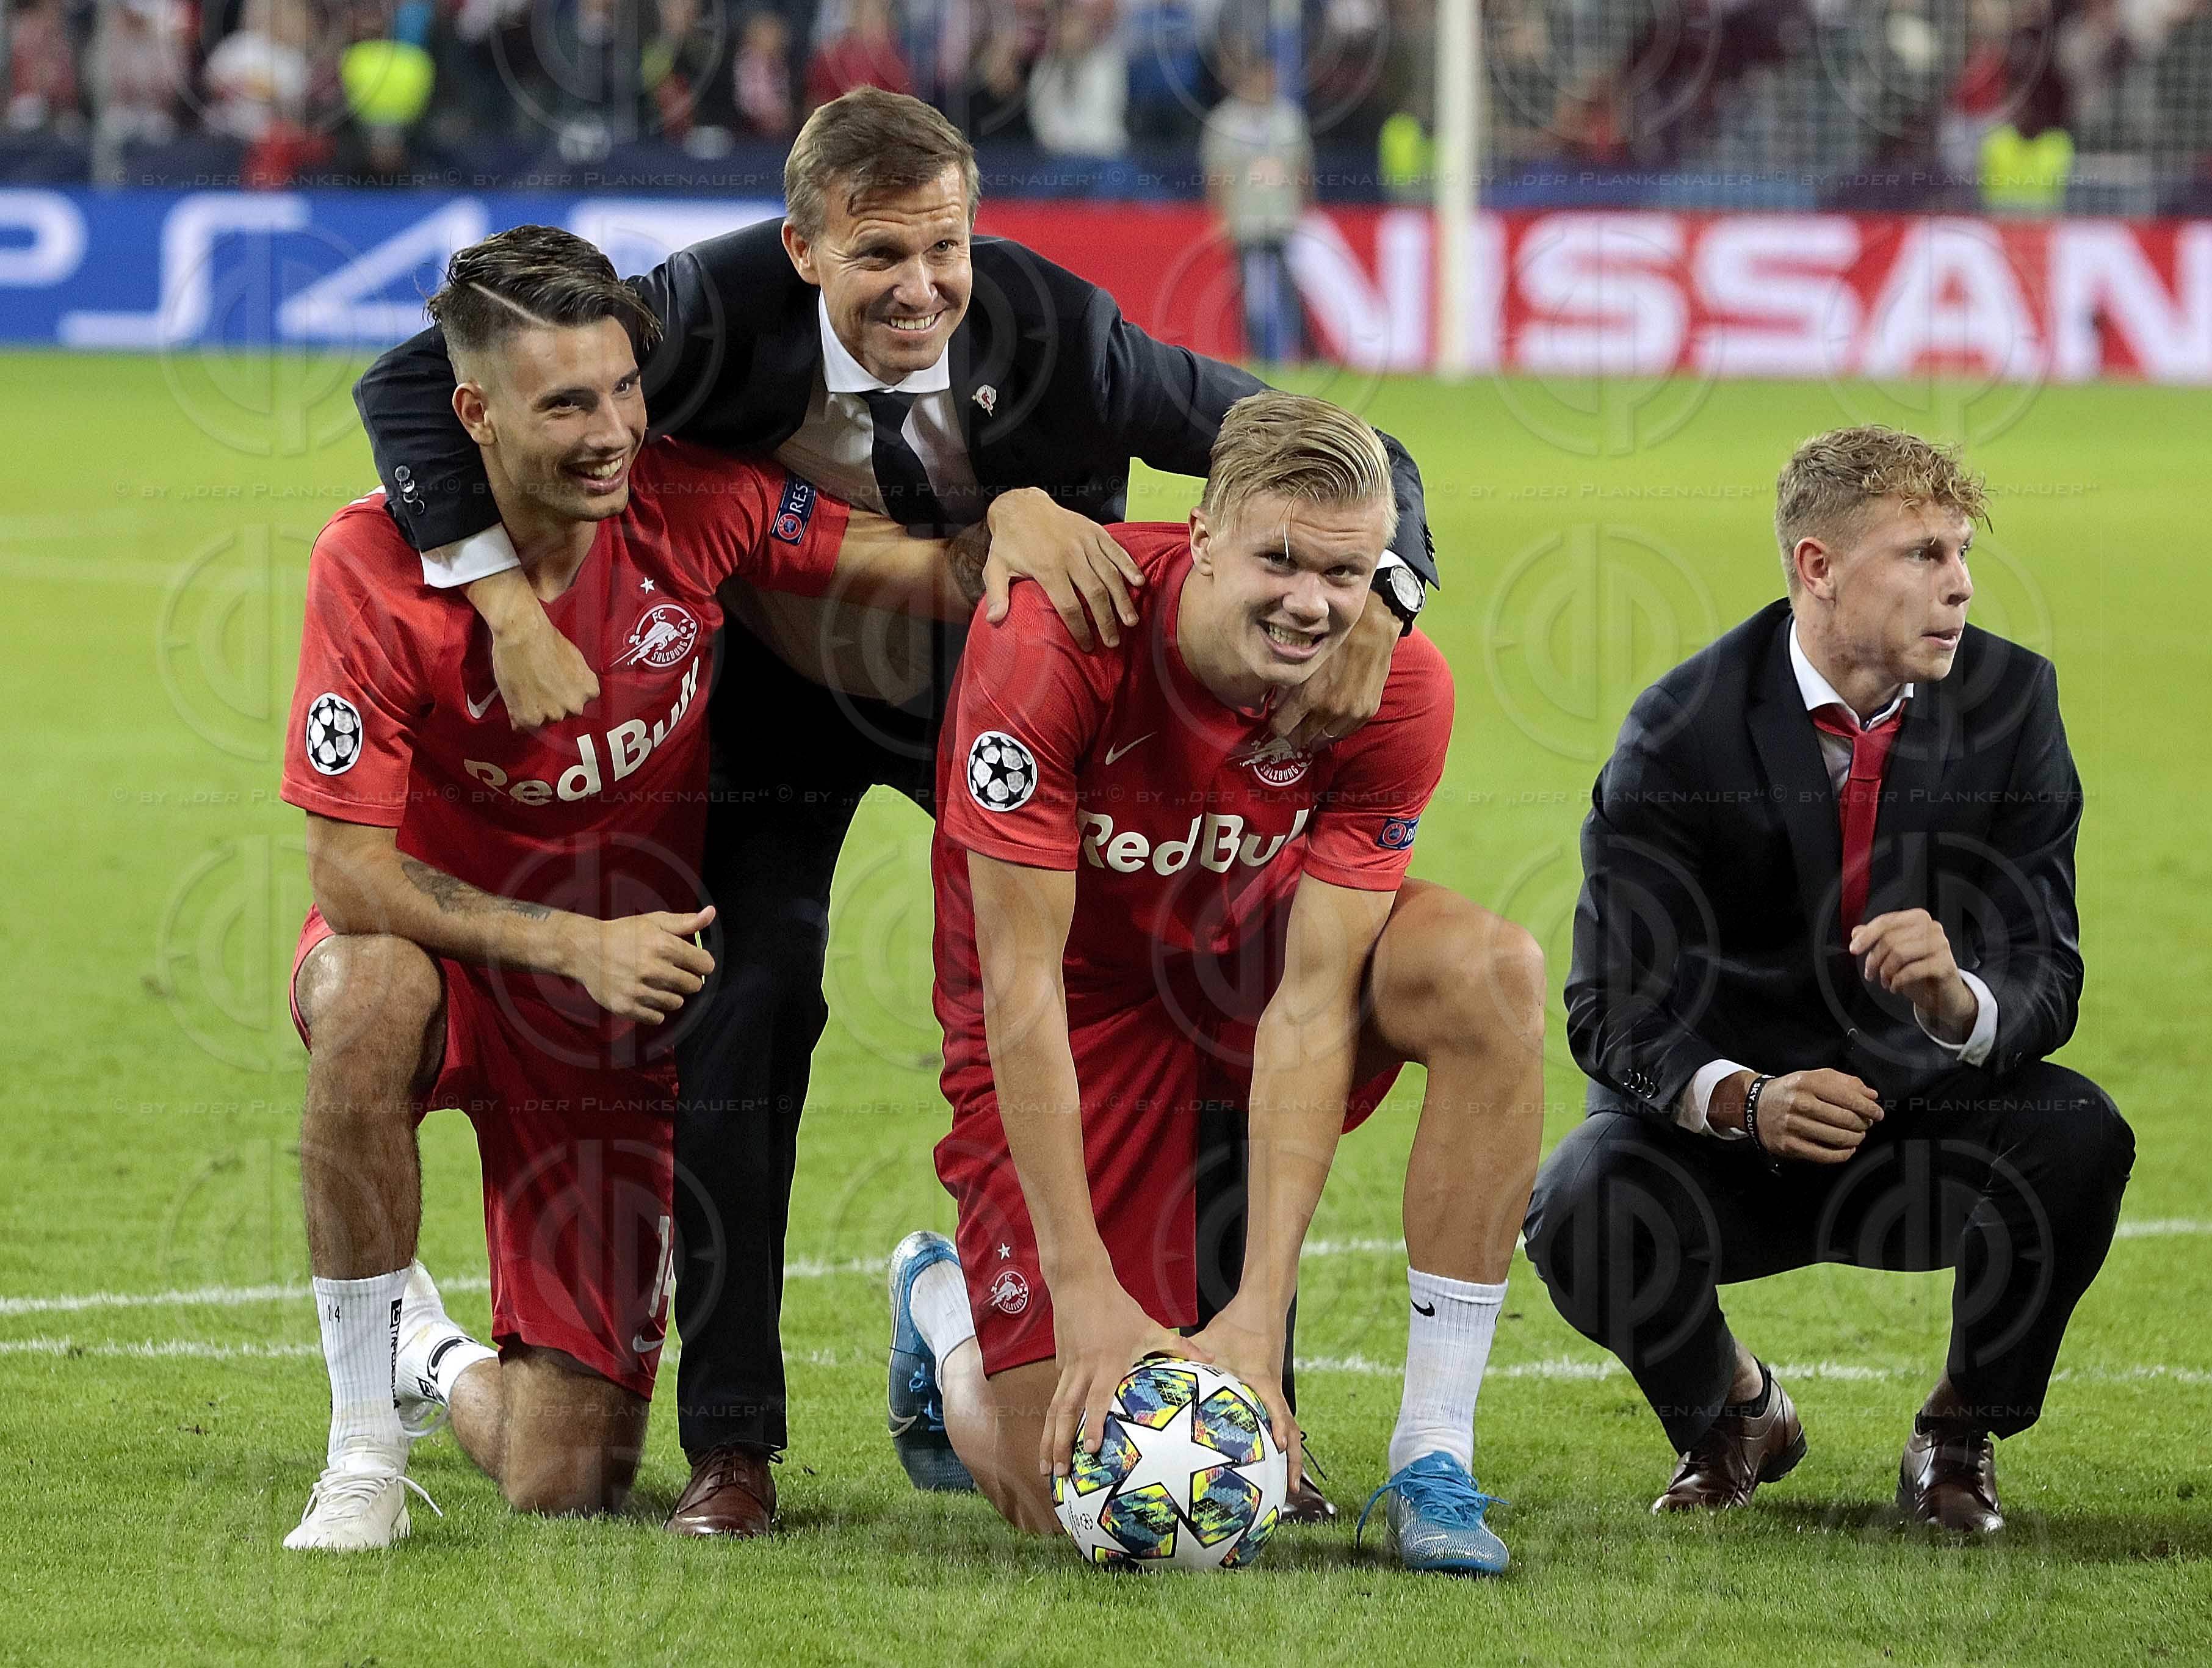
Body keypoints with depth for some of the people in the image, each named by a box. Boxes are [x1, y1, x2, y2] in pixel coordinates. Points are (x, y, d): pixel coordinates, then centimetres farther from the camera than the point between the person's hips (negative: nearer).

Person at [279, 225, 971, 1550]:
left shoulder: (692, 501, -14)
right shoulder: (378, 563, -21)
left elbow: (930, 570, -11)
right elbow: (349, 870, -22)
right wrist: (570, 943, -33)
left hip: (620, 995, 2)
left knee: (566, 1492, -5)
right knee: (368, 996, -43)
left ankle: (453, 1374, 36)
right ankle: (370, 1428, -21)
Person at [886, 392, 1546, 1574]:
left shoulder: (1398, 690, -23)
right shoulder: (1051, 643, -31)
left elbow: (1311, 1002, -23)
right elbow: (1021, 987, -27)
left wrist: (1262, 1310, -30)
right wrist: (1086, 1290, -31)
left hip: (1247, 958, 3)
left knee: (1494, 974, -31)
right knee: (1067, 1497, -11)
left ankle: (1433, 1460, -22)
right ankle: (944, 1304, 27)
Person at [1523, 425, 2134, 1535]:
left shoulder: (2009, 702, -9)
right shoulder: (1682, 733, -15)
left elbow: (2045, 982, -11)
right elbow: (1615, 1012, -17)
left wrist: (1958, 998, -37)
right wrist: (1742, 1102, -39)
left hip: (1924, 1130, 2)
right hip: (1724, 1137, -1)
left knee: (2077, 1138, -30)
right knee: (1580, 1213, -32)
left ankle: (1959, 1440, -1)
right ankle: (1728, 1413, 5)